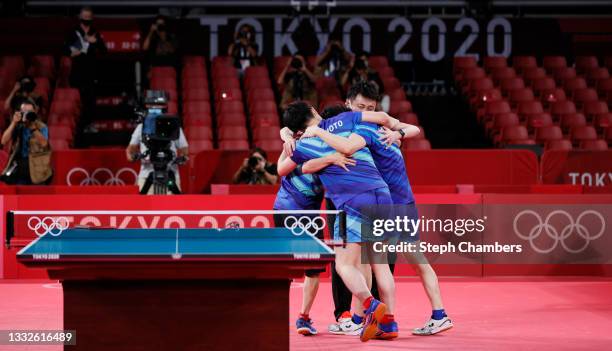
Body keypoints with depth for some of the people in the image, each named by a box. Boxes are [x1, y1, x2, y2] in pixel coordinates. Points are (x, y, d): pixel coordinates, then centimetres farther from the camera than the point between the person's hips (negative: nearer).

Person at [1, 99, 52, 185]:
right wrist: (13, 123, -11)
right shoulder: (17, 126, 7)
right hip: (18, 165, 3)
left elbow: (44, 143, -20)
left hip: (36, 168, -3)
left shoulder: (41, 127, -2)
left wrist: (33, 127, -23)